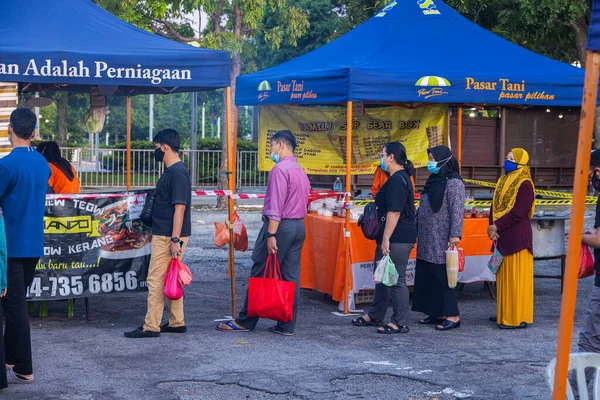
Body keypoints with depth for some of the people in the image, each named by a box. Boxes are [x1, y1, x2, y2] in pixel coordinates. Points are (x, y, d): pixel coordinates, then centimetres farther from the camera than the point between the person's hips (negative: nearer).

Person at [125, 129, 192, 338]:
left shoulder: (178, 173, -17)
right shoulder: (171, 171, 15)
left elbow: (179, 208, -22)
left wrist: (175, 240, -24)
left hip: (169, 237, -10)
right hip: (165, 235, 10)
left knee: (156, 281, -6)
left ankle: (151, 327, -2)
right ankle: (176, 323, 21)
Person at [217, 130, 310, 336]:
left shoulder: (280, 169, -11)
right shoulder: (301, 171, 18)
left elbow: (276, 205, -18)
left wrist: (271, 234, -21)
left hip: (280, 226, -9)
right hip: (299, 226, 9)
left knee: (260, 274, -2)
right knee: (291, 277, 7)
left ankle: (245, 321, 4)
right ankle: (287, 325, 8)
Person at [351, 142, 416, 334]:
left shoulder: (397, 180, -17)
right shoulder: (399, 178, 17)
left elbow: (394, 212, -23)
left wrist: (386, 239, -23)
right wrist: (384, 238, 26)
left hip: (397, 238, -11)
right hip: (396, 238, 11)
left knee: (396, 280, -5)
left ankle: (400, 323, 0)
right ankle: (375, 316, 28)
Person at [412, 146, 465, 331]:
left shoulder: (453, 182, -11)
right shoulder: (434, 180, 16)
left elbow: (457, 210, -18)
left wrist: (455, 234, -25)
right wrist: (416, 228, 19)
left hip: (441, 241, -9)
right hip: (427, 239, 9)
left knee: (441, 276, -7)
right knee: (427, 276, 9)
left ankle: (452, 316, -1)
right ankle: (436, 313, 17)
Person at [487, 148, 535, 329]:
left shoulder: (524, 184, -12)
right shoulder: (503, 181, 14)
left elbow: (518, 212, -19)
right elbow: (495, 206, 13)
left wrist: (497, 226, -16)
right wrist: (493, 227, -3)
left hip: (517, 237, -8)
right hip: (502, 236, 8)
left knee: (516, 276, -4)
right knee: (503, 275, 13)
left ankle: (518, 317, 1)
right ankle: (504, 313, 21)